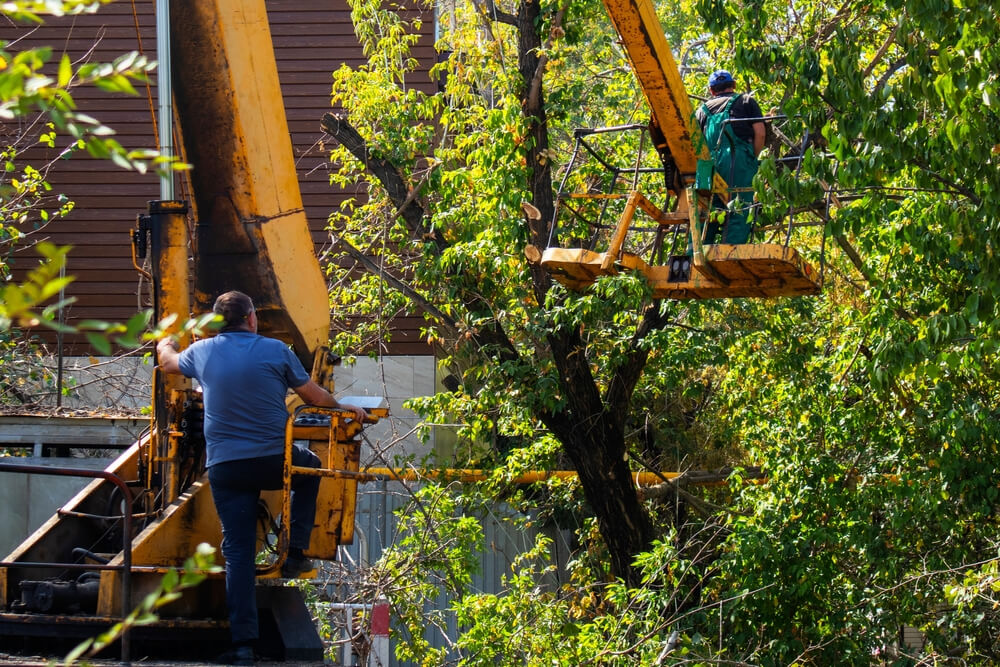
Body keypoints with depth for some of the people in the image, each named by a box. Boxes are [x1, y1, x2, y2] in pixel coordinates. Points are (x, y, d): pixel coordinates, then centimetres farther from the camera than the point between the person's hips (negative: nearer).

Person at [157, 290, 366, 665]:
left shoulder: (202, 352, 6)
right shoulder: (274, 351, -2)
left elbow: (168, 363, 29)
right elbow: (314, 396, 9)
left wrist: (165, 345, 53)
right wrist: (343, 409, 29)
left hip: (224, 466, 2)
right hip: (273, 461, -2)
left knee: (238, 551, 3)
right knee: (310, 468, 32)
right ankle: (296, 553, 22)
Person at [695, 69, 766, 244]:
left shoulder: (703, 109, 24)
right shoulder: (746, 101, 17)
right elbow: (760, 132, 5)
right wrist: (753, 158, 14)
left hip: (708, 162, 3)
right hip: (738, 161, -3)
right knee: (739, 213, -7)